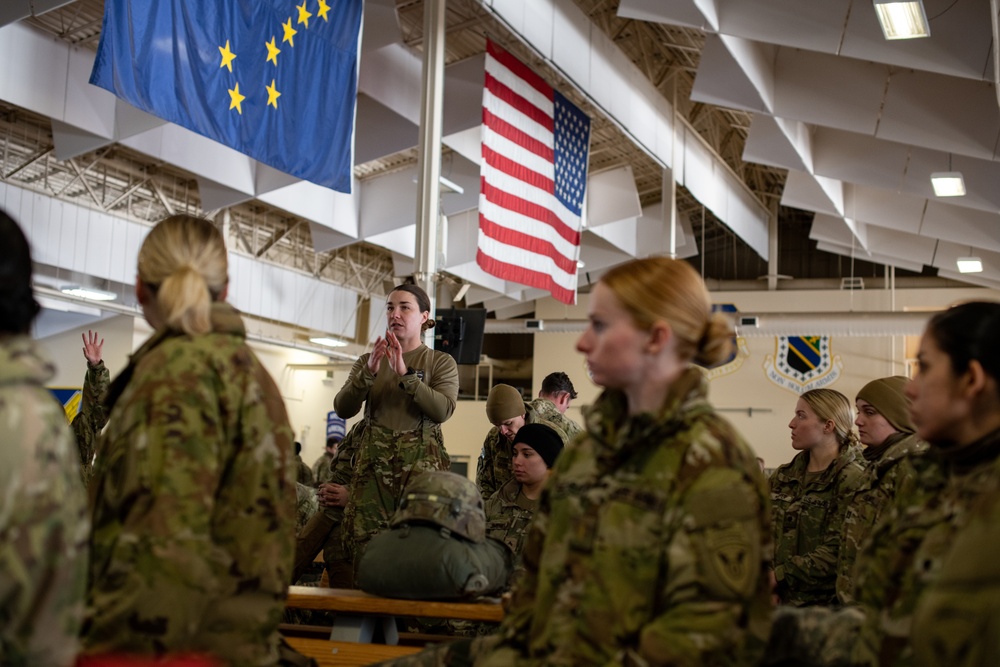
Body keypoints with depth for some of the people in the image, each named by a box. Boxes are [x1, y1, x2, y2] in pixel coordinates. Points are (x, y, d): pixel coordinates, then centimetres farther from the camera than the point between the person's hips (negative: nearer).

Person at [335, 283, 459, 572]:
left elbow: (443, 410, -9)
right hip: (373, 461, 3)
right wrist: (368, 372, -12)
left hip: (420, 463, -2)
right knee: (362, 539, -8)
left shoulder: (441, 362, 9)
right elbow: (342, 409, 4)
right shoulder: (369, 360, 17)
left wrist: (406, 374, -17)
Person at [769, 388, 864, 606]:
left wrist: (779, 576, -16)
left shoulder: (852, 480, -9)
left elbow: (836, 553, -16)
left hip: (824, 604, -5)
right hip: (778, 600, 5)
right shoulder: (782, 477, 11)